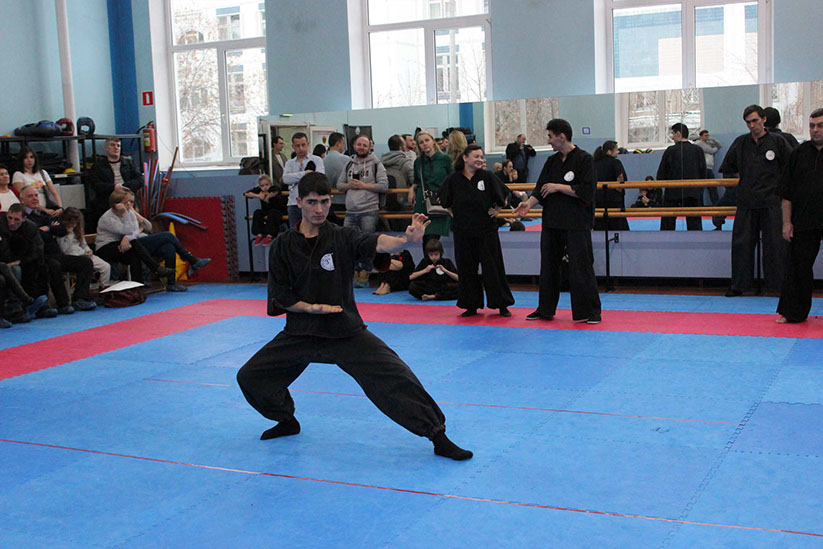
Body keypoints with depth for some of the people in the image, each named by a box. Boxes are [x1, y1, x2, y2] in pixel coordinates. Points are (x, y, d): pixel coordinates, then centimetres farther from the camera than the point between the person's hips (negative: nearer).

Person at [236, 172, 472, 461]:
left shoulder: (343, 238, -6)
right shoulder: (283, 246, -2)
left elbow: (376, 243, -27)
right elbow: (279, 298, 0)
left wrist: (407, 239, -47)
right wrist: (311, 308, -16)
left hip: (345, 330, -2)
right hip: (300, 330, 3)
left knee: (395, 377, -16)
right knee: (250, 377, 4)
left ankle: (438, 437, -8)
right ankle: (287, 421, 32)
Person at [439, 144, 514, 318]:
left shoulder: (487, 176, -5)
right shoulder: (453, 179, -3)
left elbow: (504, 195, 8)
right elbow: (445, 202, 13)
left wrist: (496, 211, 5)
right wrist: (457, 215, 8)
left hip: (486, 229, -1)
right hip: (463, 230, 1)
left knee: (493, 267, 1)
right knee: (466, 269, 7)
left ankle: (502, 305, 10)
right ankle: (471, 306, 18)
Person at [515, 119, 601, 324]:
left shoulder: (584, 159, -8)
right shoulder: (551, 161, 12)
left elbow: (586, 191, -15)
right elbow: (541, 188, 12)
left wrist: (558, 187, -14)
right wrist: (529, 203, -6)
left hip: (576, 223, -7)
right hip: (552, 221, 7)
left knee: (581, 267, -5)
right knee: (548, 266, 12)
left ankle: (590, 311, 5)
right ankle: (546, 309, 23)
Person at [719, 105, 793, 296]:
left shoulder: (777, 141, -1)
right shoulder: (740, 143, 7)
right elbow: (727, 168, 20)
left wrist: (778, 182, 6)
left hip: (771, 202, -2)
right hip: (746, 202, 3)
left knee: (775, 244, -1)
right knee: (741, 243, 3)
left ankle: (780, 284, 8)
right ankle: (739, 285, 11)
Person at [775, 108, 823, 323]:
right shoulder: (799, 154, 7)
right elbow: (787, 193, 7)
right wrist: (787, 222, 2)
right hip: (803, 221, 2)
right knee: (799, 266, 6)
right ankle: (794, 312, 15)